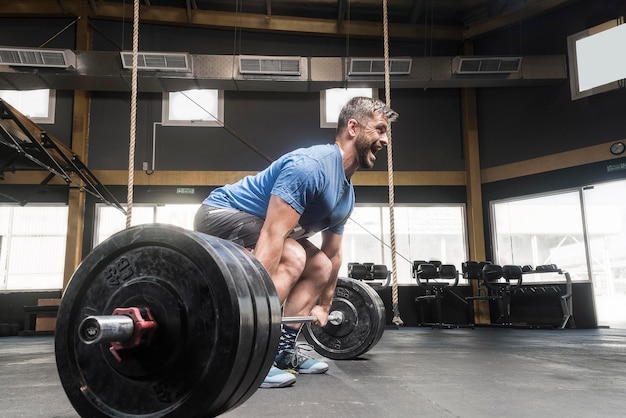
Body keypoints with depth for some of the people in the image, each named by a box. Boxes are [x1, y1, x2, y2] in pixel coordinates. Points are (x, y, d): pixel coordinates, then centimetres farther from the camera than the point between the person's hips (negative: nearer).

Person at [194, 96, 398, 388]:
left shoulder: (346, 193, 4)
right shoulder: (311, 165, -27)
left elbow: (332, 255, 15)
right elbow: (272, 236, -35)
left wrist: (324, 306, 20)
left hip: (245, 221, 10)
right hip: (220, 214, -10)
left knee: (320, 267, 7)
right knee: (291, 257, -30)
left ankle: (282, 350, 11)